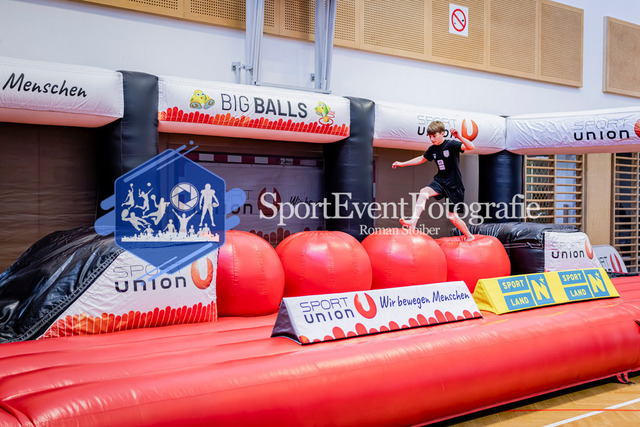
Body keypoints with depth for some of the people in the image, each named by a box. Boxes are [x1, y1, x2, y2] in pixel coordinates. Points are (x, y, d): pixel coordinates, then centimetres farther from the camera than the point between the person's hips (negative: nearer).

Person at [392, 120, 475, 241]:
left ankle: (469, 236, 23)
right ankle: (413, 222, -32)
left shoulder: (451, 144, -15)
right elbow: (422, 159, 22)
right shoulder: (432, 149, 3)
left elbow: (471, 147, -29)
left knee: (452, 216, -1)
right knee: (423, 192, -24)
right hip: (440, 181, 5)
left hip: (455, 185, -5)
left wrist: (459, 137, -46)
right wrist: (402, 164, 23)